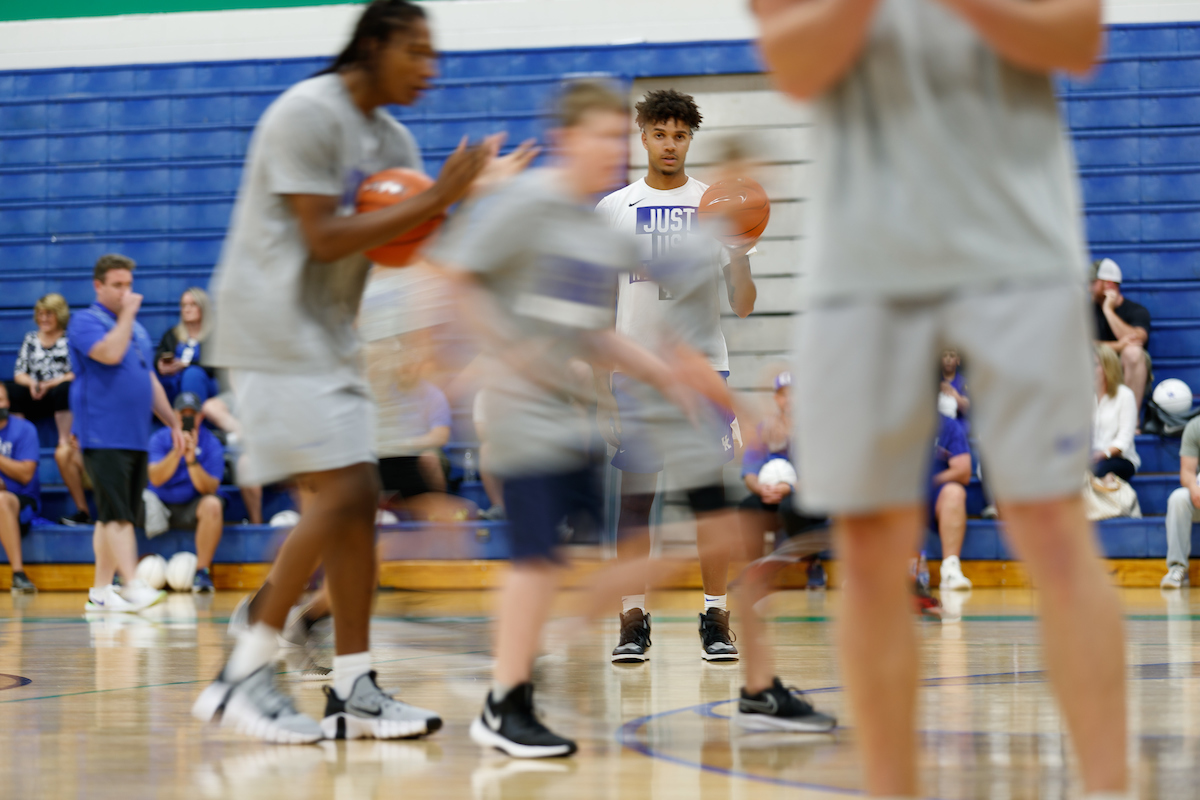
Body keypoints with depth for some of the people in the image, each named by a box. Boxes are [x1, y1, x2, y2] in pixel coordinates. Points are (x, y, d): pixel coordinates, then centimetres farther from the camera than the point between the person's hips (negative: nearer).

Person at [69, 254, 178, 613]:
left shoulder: (137, 329, 20)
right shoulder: (85, 322, -4)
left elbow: (151, 381, 27)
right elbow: (109, 353, -23)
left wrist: (173, 422, 24)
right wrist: (126, 314, -12)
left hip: (136, 437, 8)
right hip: (103, 436, -8)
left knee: (112, 516, 8)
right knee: (116, 514, -15)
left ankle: (100, 590, 12)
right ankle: (133, 586, -23)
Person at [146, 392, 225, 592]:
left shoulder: (211, 445, -7)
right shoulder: (159, 439, -3)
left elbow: (209, 489, -16)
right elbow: (156, 479, -17)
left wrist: (192, 461, -30)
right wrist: (177, 452, -30)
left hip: (191, 511, -1)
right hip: (160, 506, 1)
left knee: (213, 505, -34)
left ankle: (202, 571, -24)